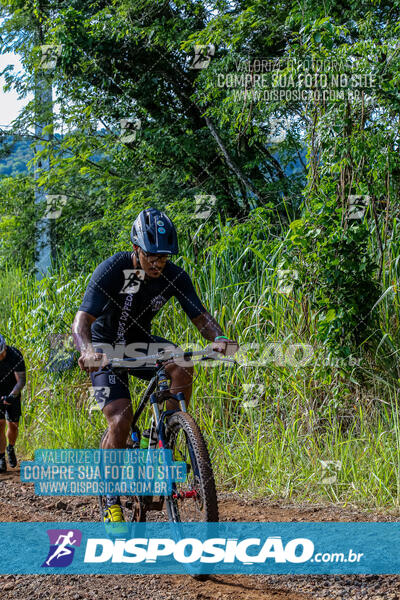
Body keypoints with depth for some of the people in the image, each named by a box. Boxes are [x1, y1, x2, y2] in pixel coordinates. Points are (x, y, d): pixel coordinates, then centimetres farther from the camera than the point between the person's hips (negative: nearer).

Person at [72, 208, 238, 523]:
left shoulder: (175, 276, -16)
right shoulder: (112, 270, -27)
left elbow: (200, 315, -12)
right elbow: (81, 321, -33)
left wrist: (219, 338, -35)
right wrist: (87, 351, -55)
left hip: (141, 342, 3)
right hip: (106, 347, -3)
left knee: (182, 367, -29)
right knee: (121, 419, -20)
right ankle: (111, 502, -5)